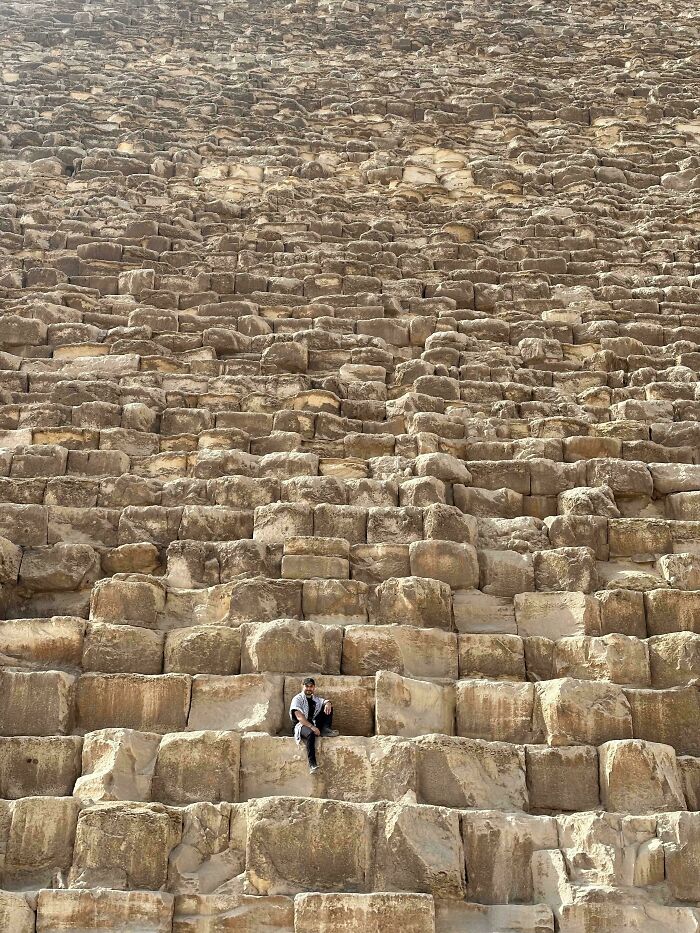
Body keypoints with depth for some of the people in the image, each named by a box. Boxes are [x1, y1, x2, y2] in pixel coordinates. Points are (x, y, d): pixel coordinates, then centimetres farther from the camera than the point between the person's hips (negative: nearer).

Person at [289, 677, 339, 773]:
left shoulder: (316, 699, 20)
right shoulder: (297, 699, 0)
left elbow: (326, 701, 5)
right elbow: (299, 717, -14)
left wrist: (328, 703, -23)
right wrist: (312, 727, -27)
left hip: (315, 724, 6)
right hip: (302, 725, -6)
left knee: (327, 706, -4)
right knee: (310, 733, -42)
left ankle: (326, 729, -18)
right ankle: (312, 763, -47)